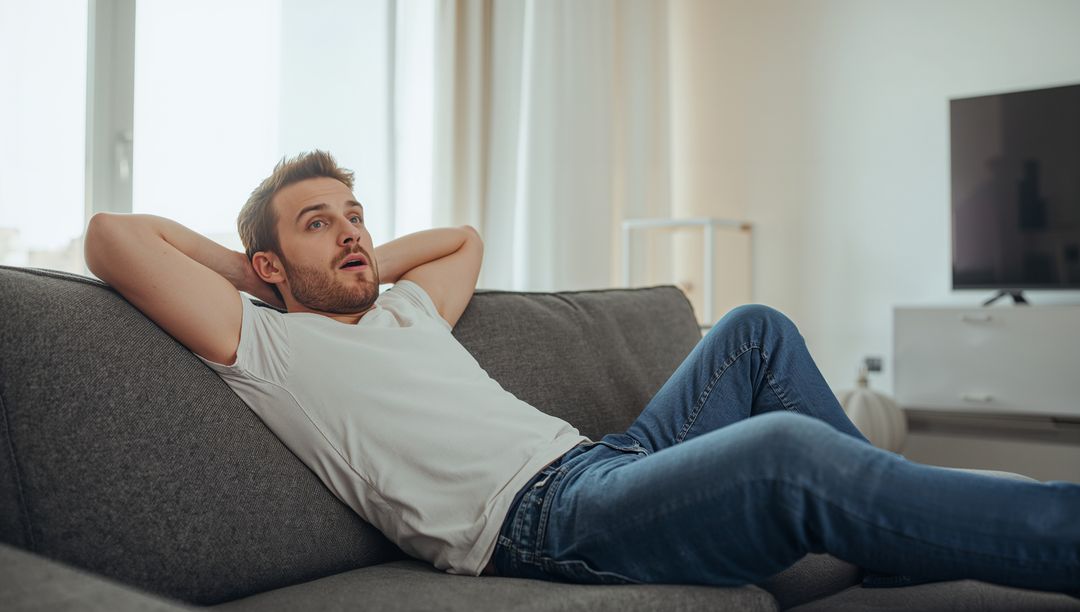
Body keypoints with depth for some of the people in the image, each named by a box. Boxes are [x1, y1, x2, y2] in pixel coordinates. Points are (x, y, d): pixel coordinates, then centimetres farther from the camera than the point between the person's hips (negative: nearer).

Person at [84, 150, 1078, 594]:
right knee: (788, 452, -31)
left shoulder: (403, 308, 27)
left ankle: (886, 527, 12)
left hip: (602, 464, 10)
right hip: (534, 520, -10)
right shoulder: (263, 344, 5)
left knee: (756, 331, 8)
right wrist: (252, 263, 11)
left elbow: (466, 238, 45)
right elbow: (113, 235, -2)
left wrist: (364, 261, 31)